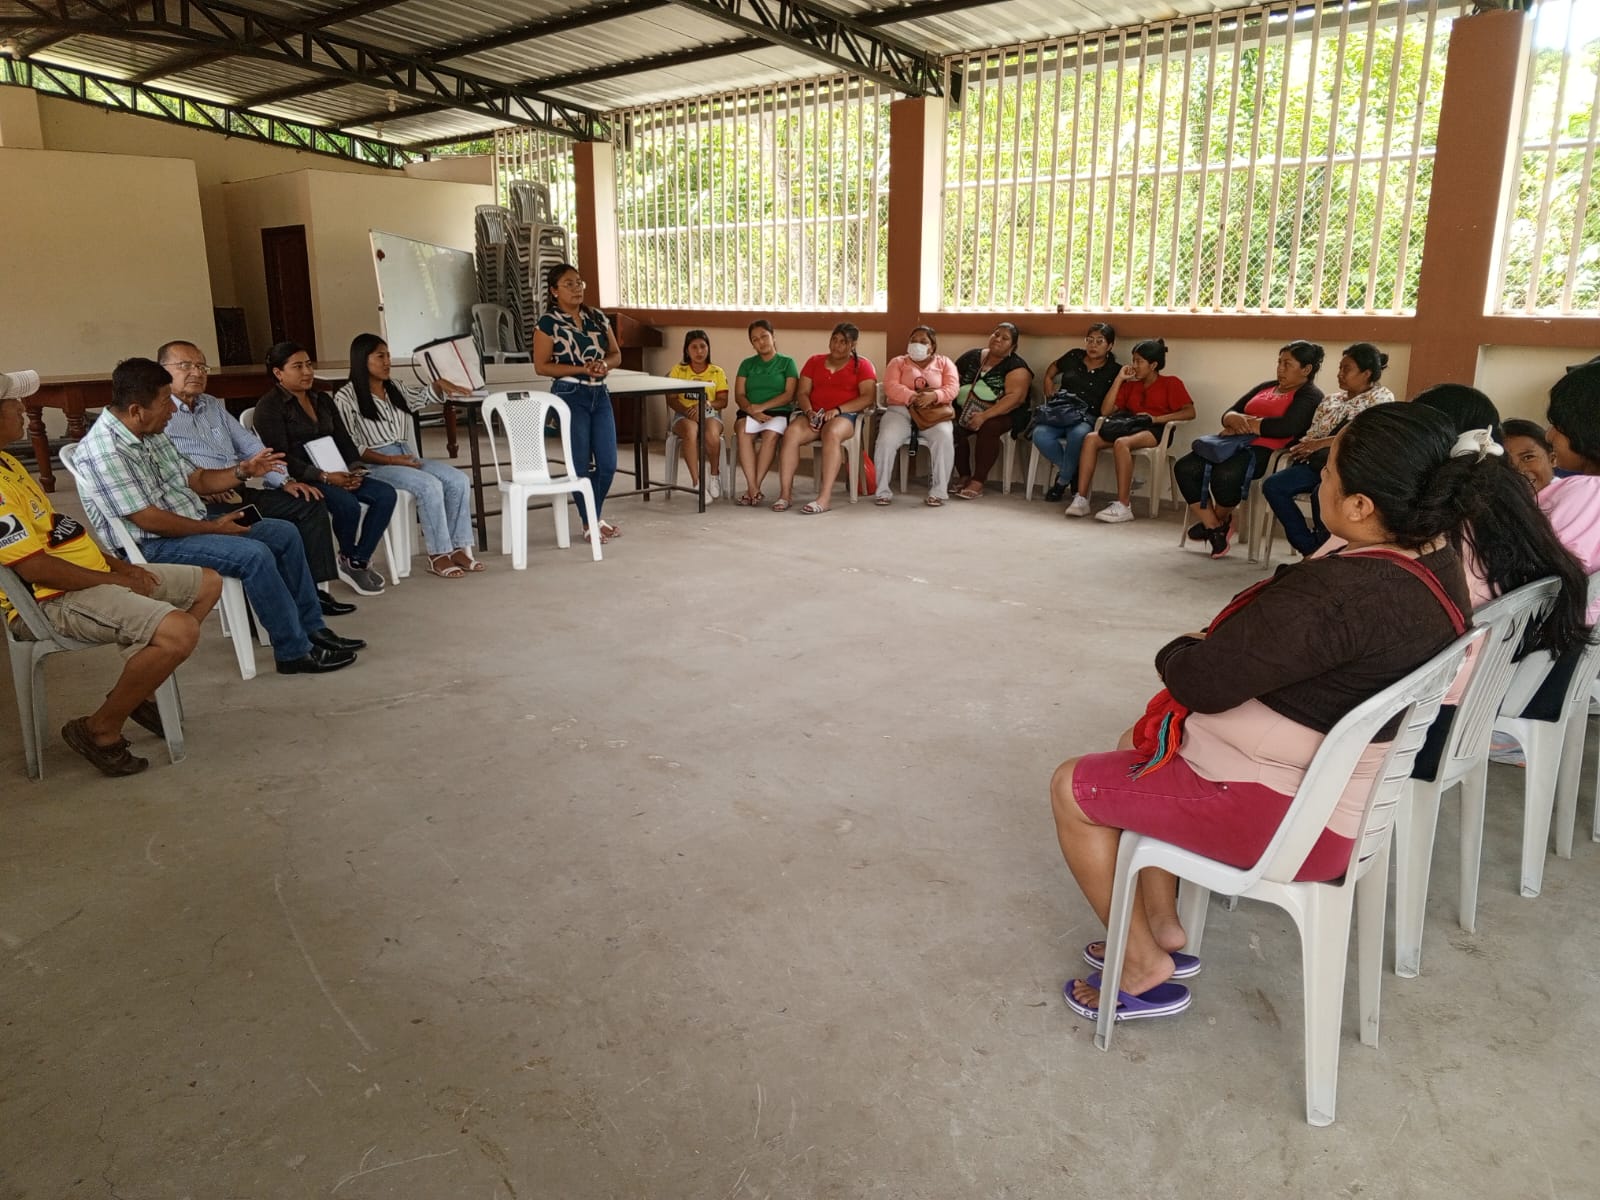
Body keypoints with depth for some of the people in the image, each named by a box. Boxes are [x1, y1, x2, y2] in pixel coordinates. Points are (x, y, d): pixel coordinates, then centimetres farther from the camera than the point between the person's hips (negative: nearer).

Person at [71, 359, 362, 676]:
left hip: (192, 524, 10)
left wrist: (243, 472, 1)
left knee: (285, 533, 6)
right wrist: (213, 527, -16)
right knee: (254, 555, -28)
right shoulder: (104, 452, -21)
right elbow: (147, 519, -24)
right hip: (151, 546, -10)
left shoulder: (152, 434, 7)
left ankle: (312, 630, 10)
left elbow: (195, 479, 16)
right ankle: (295, 653, -17)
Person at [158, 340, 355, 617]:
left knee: (309, 504, -6)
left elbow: (251, 446, 22)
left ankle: (316, 589, -7)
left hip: (240, 494, 8)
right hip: (202, 505, -8)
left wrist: (285, 481, 8)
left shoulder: (213, 406, 23)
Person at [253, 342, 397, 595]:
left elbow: (344, 440, 15)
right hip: (296, 479, -7)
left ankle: (360, 561, -11)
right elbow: (280, 457, -15)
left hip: (335, 474, 7)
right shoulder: (269, 406, -5)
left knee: (385, 494, -16)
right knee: (347, 503, -33)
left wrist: (355, 469, -6)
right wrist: (324, 477, -24)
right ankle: (348, 560, -5)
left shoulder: (323, 400, 18)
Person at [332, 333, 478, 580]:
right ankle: (437, 556, -24)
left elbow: (424, 398, 33)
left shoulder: (395, 389, 16)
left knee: (457, 480, -17)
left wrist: (439, 384, 9)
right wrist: (390, 460, -18)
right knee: (430, 486, -31)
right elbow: (349, 447, -9)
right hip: (375, 465, -7)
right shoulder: (346, 397, -4)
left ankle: (458, 548, -18)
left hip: (407, 457, 7)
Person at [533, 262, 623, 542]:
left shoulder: (598, 317, 9)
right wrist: (581, 369, -17)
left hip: (600, 395, 5)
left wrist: (604, 364, -10)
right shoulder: (548, 323, -6)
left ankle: (596, 516, 25)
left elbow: (616, 354, 13)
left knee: (608, 464, 5)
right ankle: (588, 523, 15)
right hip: (570, 396, -5)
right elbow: (541, 366, -9)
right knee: (582, 463, 1)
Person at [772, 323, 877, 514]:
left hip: (845, 415, -3)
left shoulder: (862, 365, 10)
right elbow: (802, 393, 13)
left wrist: (838, 410, -15)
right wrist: (809, 412, -10)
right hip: (815, 415, 3)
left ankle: (824, 498, -44)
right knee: (791, 433, -29)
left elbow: (869, 397, -4)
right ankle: (784, 495, -31)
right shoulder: (814, 361, 20)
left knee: (832, 433, -39)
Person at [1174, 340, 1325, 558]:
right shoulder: (1266, 387, 27)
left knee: (1224, 475, -36)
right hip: (1237, 445, 8)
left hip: (1267, 451, -8)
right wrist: (1236, 420, -7)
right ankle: (1214, 529, -9)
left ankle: (1219, 520, -3)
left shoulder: (1310, 395, 4)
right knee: (1184, 468, -17)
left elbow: (1288, 427, -16)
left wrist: (1247, 425, -7)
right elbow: (1228, 414, 18)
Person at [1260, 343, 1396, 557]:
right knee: (1272, 485, -16)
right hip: (1322, 462, 7)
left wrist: (1320, 443, -15)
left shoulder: (1381, 397, 4)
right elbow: (1312, 434, 19)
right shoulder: (1331, 400, 22)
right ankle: (1310, 548, -11)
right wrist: (1306, 447, -7)